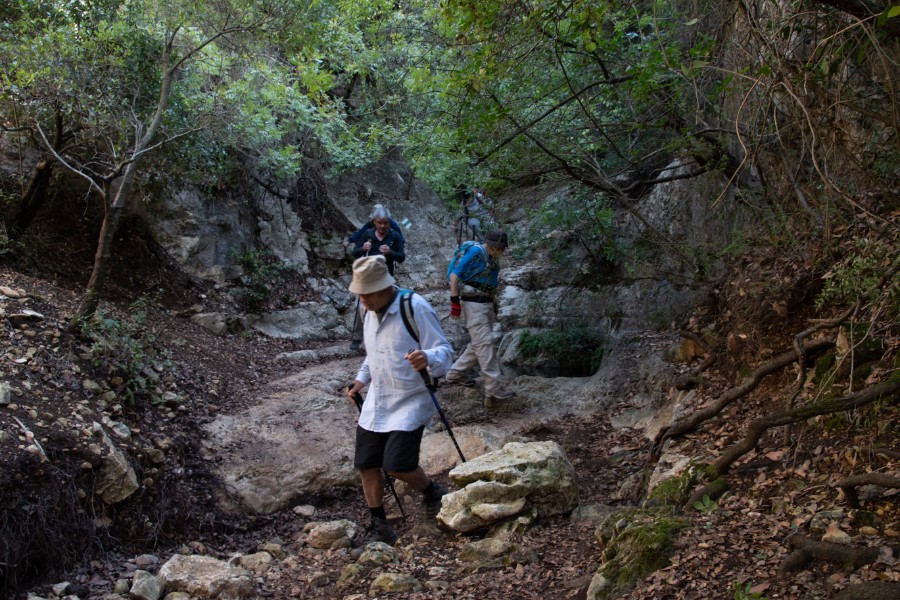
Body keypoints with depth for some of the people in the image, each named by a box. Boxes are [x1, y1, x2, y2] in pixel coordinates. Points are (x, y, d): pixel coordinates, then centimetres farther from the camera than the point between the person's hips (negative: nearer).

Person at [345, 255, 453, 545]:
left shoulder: (416, 308, -18)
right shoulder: (370, 312, 7)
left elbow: (445, 351, -20)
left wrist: (428, 359, -42)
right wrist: (362, 378, 7)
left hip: (410, 402, -7)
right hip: (375, 403, 7)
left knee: (397, 464, -16)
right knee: (366, 464, 5)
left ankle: (432, 491, 17)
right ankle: (379, 526, 22)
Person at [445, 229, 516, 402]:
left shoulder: (493, 257, 12)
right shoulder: (475, 252, -13)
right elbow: (454, 276, -15)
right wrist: (455, 302, -17)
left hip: (486, 303, 9)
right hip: (473, 303, -9)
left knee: (479, 343, 14)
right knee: (485, 343, -11)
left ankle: (455, 374, 28)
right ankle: (493, 388, -10)